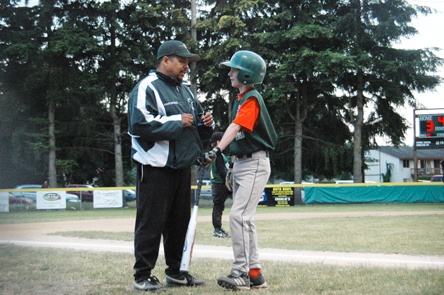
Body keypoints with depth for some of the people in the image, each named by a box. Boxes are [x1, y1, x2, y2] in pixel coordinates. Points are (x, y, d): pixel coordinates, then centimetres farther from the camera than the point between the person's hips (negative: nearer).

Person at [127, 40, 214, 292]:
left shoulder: (185, 91, 18)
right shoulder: (147, 88, -9)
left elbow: (197, 126, 26)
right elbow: (139, 124, -23)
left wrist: (206, 124, 2)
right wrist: (177, 122, -19)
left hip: (182, 166, 9)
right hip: (156, 168, -8)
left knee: (180, 222, 14)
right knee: (151, 222, -4)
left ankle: (176, 271, 25)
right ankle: (143, 276, 4)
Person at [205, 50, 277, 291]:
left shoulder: (252, 99, -14)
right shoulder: (240, 99, 14)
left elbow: (236, 127, -29)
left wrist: (217, 150, -42)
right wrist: (233, 167, 18)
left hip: (255, 164, -10)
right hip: (240, 163, 10)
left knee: (239, 216, -16)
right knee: (245, 219, 11)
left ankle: (241, 273, -12)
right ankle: (254, 273, 17)